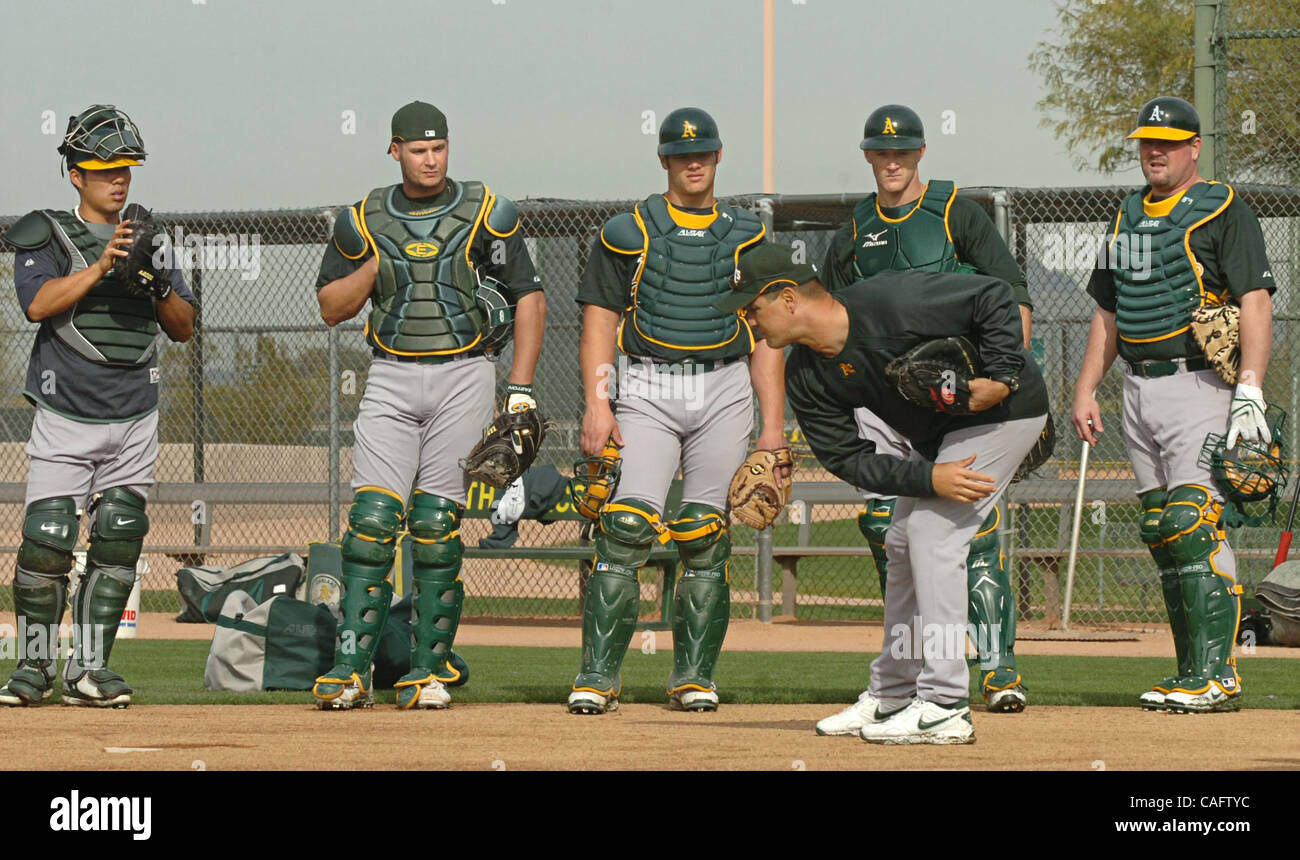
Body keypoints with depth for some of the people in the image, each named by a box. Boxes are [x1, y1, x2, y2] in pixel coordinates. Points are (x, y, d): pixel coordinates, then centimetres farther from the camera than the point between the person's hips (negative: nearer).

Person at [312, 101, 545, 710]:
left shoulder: (484, 215, 1)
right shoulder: (364, 221, 7)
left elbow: (529, 297, 3)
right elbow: (331, 308, 10)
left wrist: (521, 390, -4)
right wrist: (378, 260, -7)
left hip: (464, 375, -1)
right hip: (391, 380, 1)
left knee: (437, 524, -5)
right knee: (372, 518, -11)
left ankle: (427, 671, 2)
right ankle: (351, 670, -13)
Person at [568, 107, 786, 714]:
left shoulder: (745, 237, 13)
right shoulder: (627, 233, 8)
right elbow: (599, 321, 5)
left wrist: (773, 422, 4)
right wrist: (596, 404, -7)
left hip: (725, 391, 2)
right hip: (648, 388, -2)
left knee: (707, 538, -2)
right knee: (627, 526, -15)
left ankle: (693, 678, 5)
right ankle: (598, 677, -15)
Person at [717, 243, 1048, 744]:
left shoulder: (888, 303, -31)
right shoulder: (806, 378, -9)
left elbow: (995, 298, -27)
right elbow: (847, 459, -12)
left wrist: (1002, 375, -32)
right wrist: (929, 478, -25)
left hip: (1005, 409, -9)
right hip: (935, 438, 9)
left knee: (933, 532, -17)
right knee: (904, 543, 11)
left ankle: (945, 707, -18)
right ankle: (892, 696, 25)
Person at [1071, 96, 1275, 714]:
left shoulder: (1222, 210, -4)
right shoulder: (1128, 217, 18)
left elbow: (1256, 302, -12)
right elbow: (1107, 313, 24)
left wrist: (1250, 390, -22)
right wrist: (1085, 391, 15)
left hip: (1198, 384, -8)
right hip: (1139, 392, 8)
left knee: (1194, 524, -15)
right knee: (1159, 532, 5)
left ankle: (1216, 676, -16)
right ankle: (1193, 670, 10)